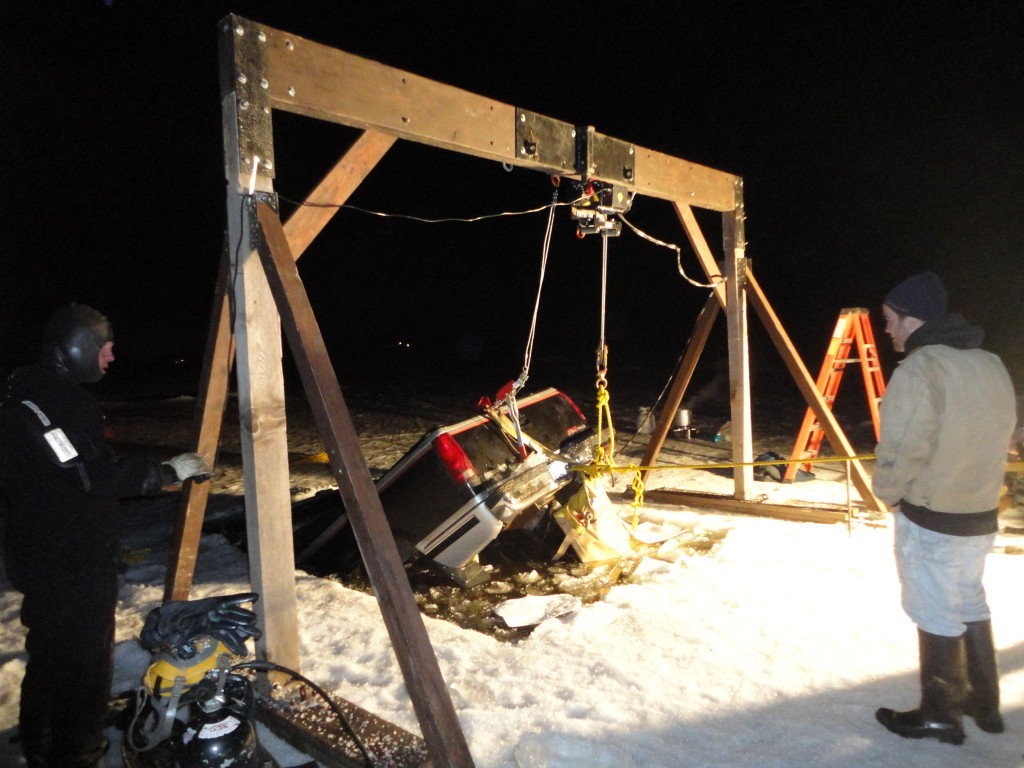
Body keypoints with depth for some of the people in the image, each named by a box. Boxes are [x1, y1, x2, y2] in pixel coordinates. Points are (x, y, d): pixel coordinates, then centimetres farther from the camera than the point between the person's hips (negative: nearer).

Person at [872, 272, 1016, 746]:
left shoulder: (918, 371, -21)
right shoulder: (992, 366, 5)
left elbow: (899, 453, -22)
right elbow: (999, 438, 10)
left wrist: (887, 493, -4)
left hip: (929, 520, -8)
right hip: (982, 514, 8)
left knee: (937, 615, 7)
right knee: (969, 603, 23)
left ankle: (940, 716, 23)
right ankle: (983, 703, 37)